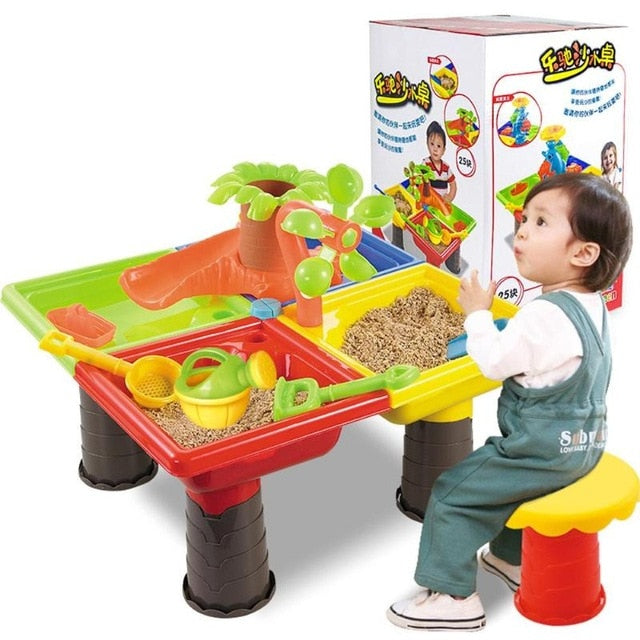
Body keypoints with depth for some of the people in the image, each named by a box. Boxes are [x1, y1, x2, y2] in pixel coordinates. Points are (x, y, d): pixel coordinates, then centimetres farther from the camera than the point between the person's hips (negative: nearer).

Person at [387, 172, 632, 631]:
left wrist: (478, 314, -8)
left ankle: (452, 596, 7)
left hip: (542, 452, -10)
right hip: (582, 443, 10)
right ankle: (512, 558, 48)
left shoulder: (546, 317, -28)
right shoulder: (593, 304, 2)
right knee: (508, 482, 35)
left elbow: (495, 362, -20)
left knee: (452, 494, -1)